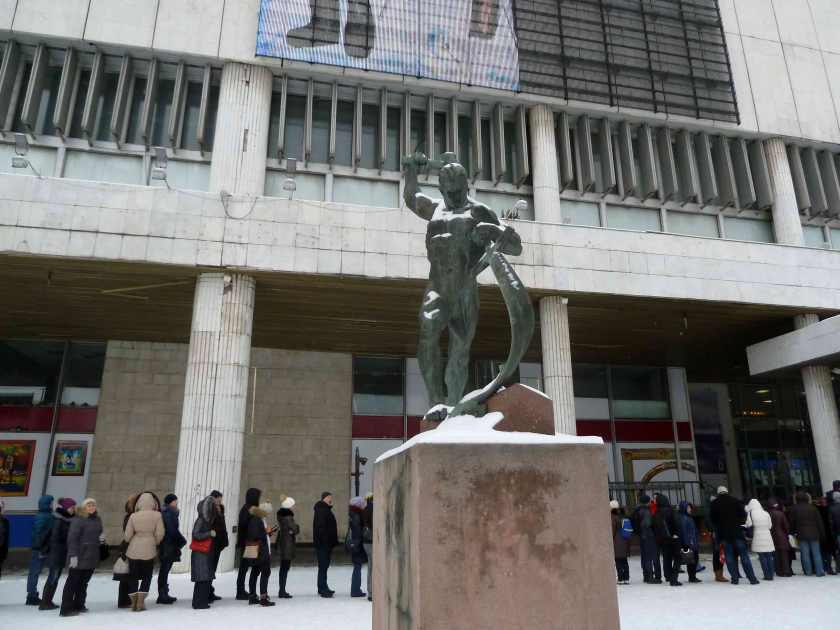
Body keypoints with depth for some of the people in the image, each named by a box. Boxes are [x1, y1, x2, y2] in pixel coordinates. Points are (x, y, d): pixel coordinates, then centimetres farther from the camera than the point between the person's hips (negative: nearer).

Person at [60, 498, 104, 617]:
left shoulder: (97, 520, 11)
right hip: (79, 557, -7)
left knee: (83, 582, 14)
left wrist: (101, 539, 0)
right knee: (72, 582, -1)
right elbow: (72, 538, -15)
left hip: (92, 557, 7)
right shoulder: (78, 520, -11)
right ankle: (66, 609, 5)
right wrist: (73, 555, -20)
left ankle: (78, 605, 24)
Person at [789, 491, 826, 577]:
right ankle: (819, 571, 3)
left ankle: (808, 571, 7)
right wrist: (822, 534, 6)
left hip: (802, 534, 0)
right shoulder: (813, 508, 0)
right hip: (814, 534, 0)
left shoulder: (794, 509, 1)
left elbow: (792, 523, 4)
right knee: (816, 553, 4)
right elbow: (819, 522, 1)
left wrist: (793, 533, 12)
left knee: (805, 554, 4)